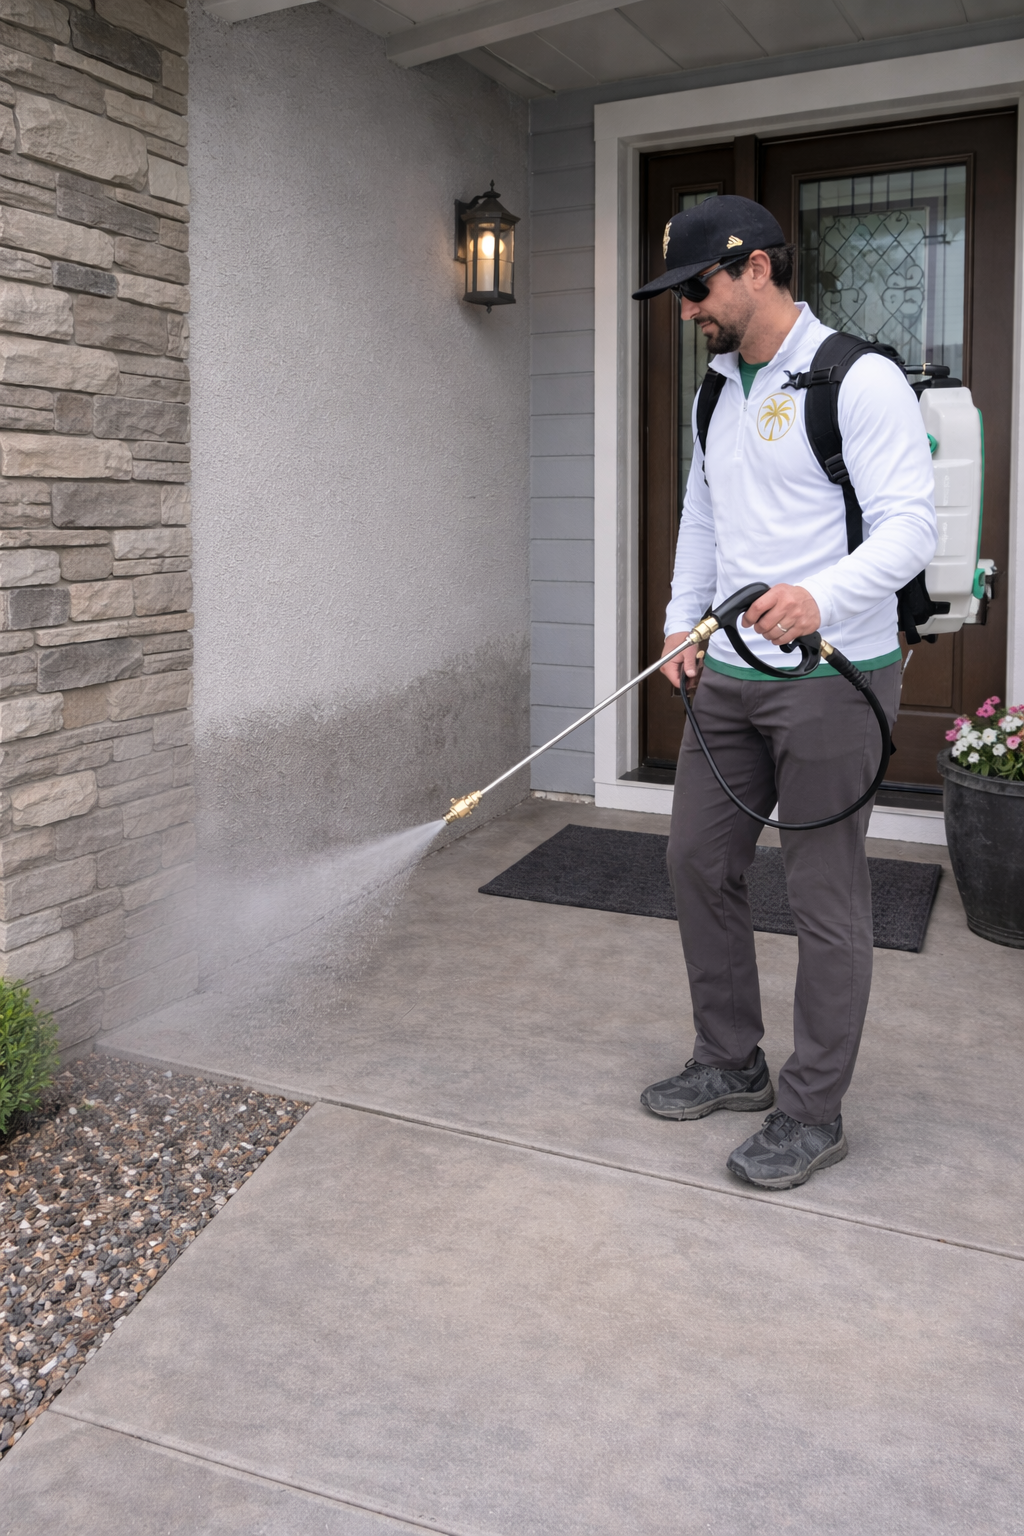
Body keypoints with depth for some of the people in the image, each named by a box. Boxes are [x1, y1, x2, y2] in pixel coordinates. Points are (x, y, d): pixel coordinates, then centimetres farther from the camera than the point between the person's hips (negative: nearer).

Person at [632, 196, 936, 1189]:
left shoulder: (859, 380, -11)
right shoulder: (720, 390, 15)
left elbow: (909, 526, -18)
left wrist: (822, 598, -36)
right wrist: (682, 621, 12)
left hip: (831, 679, -8)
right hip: (728, 677, 9)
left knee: (826, 900, 0)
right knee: (697, 861, 13)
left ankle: (812, 1114, 15)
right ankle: (731, 1064, 30)